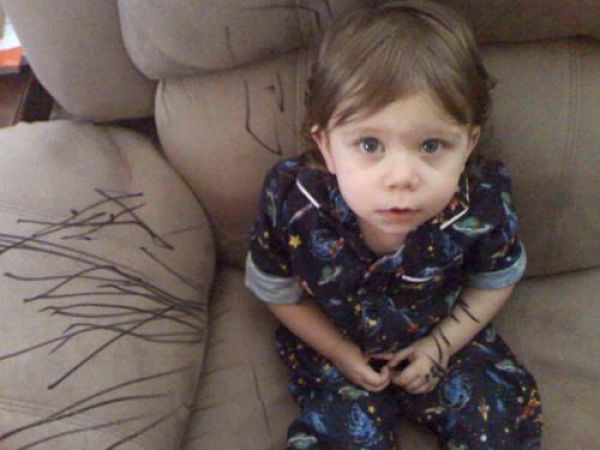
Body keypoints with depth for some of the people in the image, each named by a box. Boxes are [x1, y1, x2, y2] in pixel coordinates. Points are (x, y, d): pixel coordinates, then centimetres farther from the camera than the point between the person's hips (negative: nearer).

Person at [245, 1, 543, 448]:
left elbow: (496, 280, -3)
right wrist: (340, 353, -8)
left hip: (446, 337, 1)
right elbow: (276, 291, -9)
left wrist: (442, 344, -10)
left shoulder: (483, 203, -27)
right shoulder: (292, 200, -30)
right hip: (334, 345, -1)